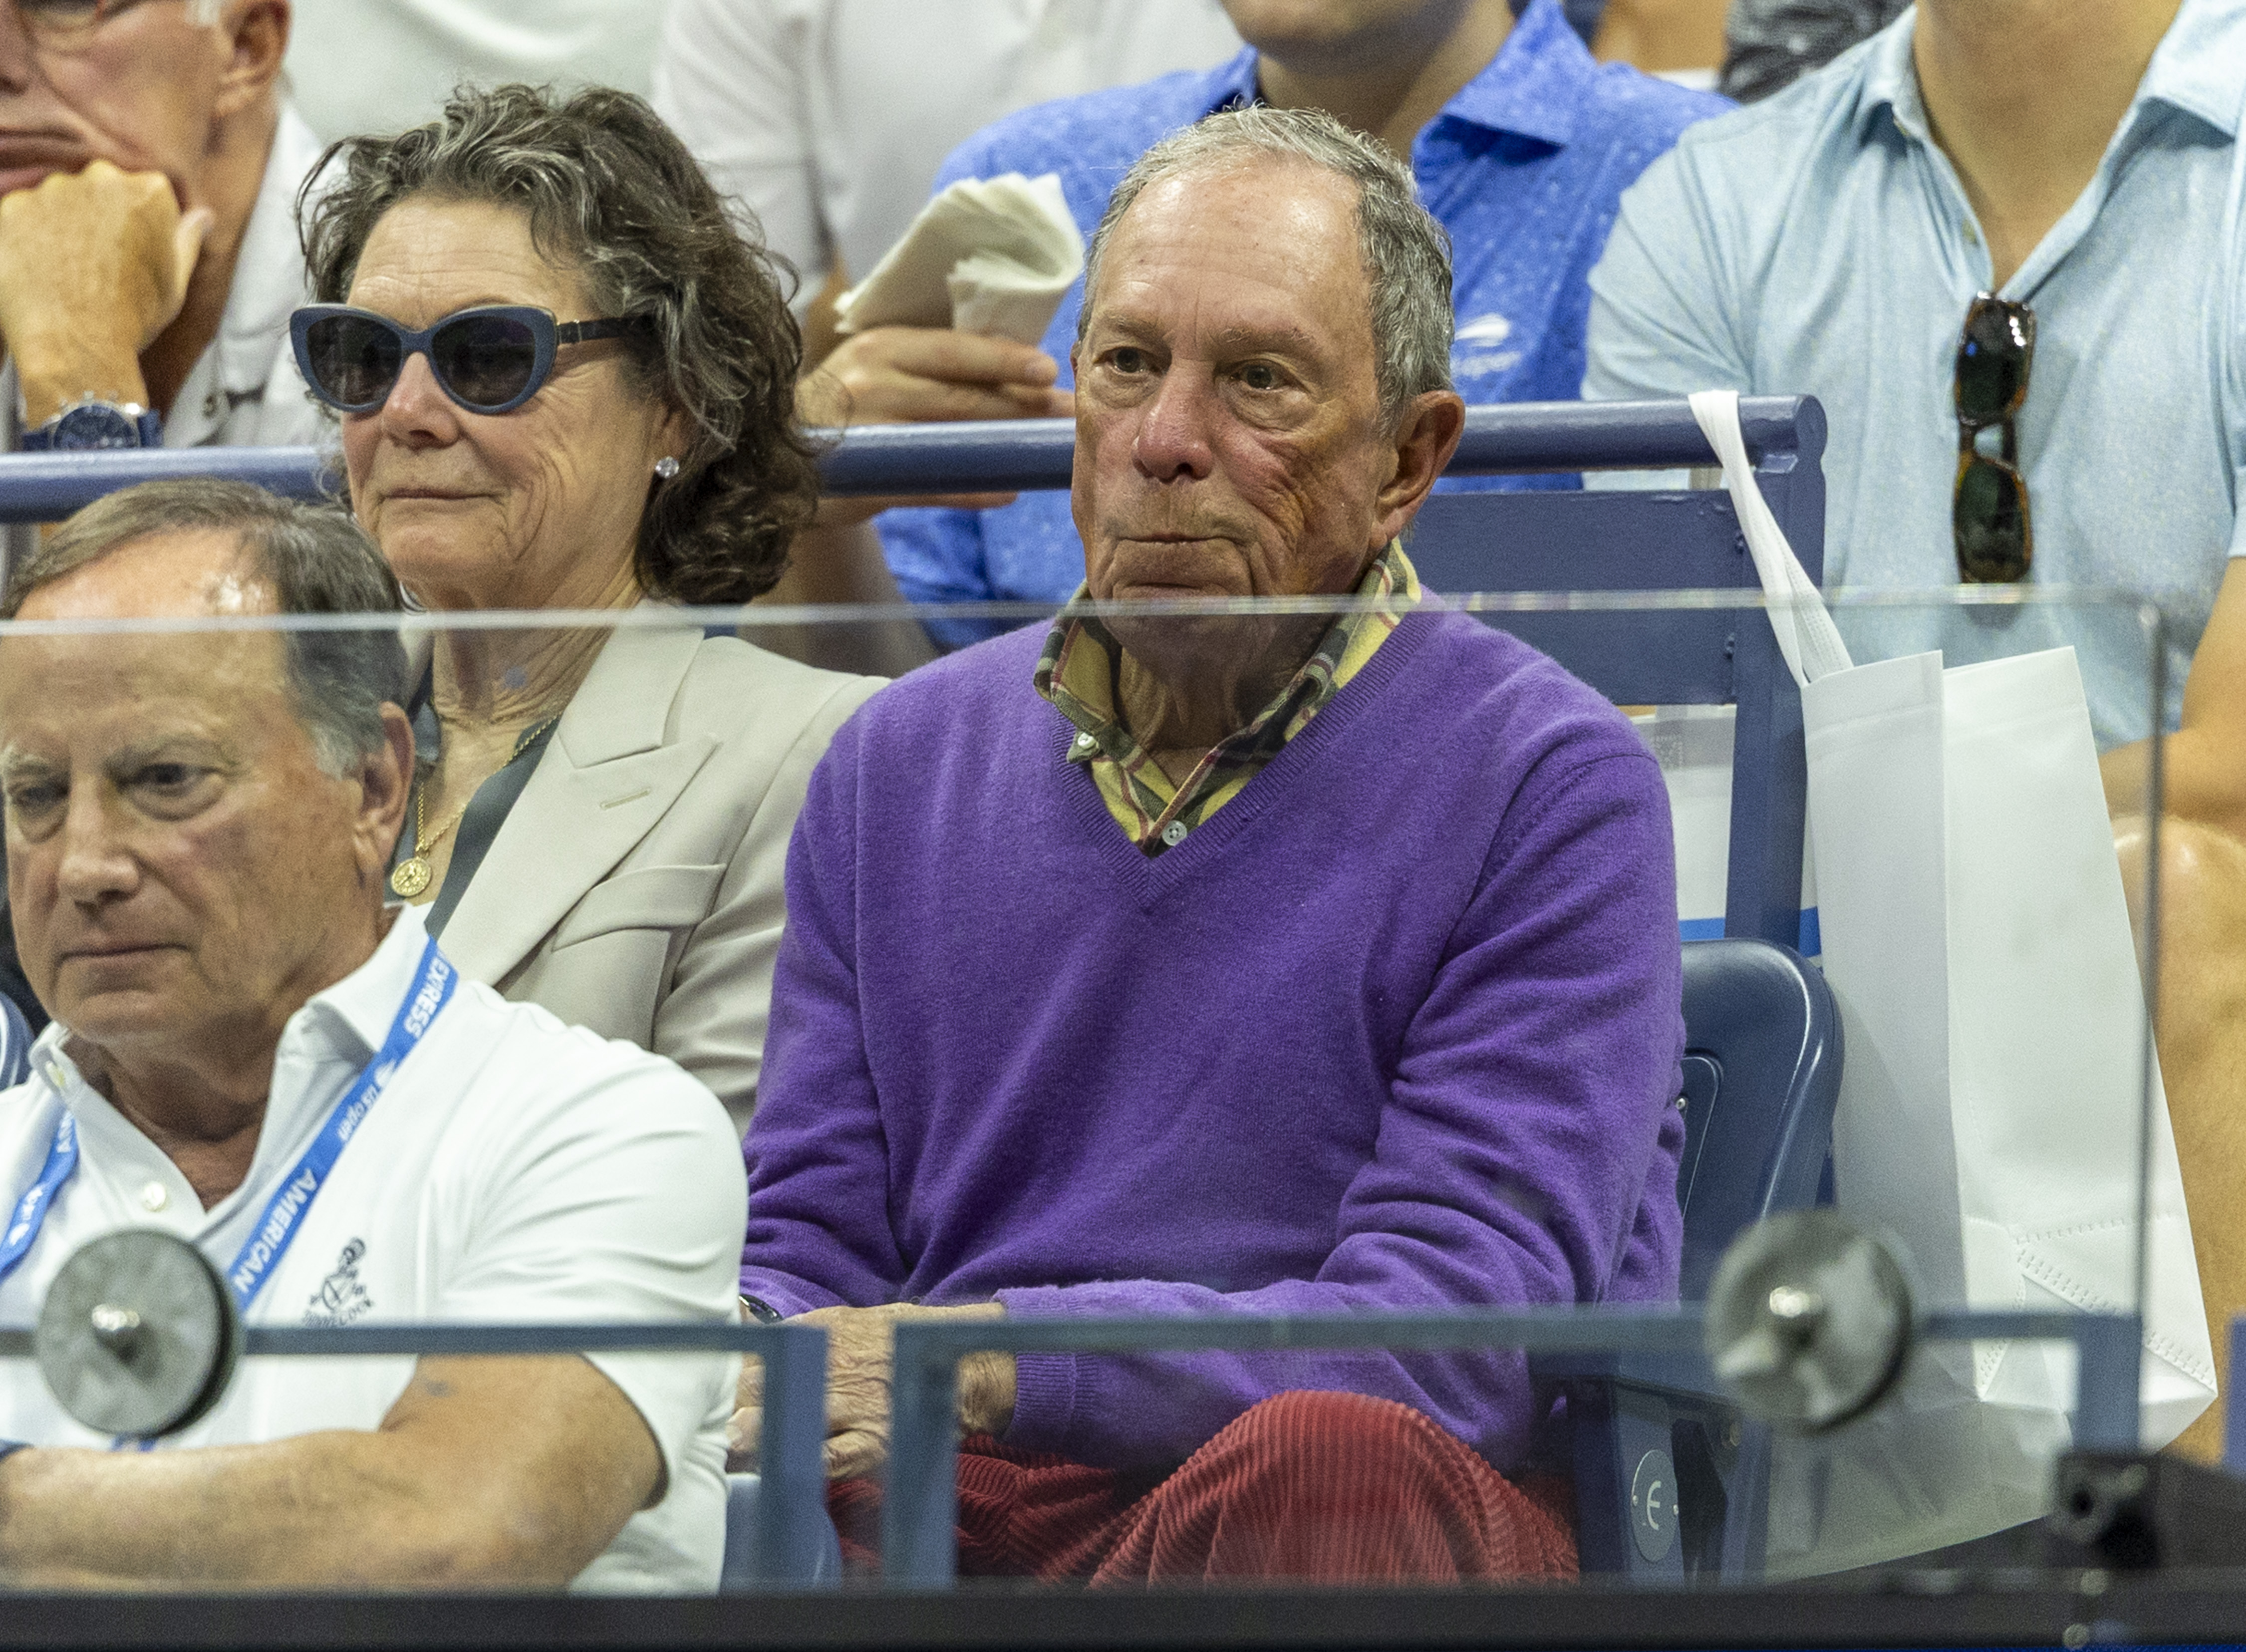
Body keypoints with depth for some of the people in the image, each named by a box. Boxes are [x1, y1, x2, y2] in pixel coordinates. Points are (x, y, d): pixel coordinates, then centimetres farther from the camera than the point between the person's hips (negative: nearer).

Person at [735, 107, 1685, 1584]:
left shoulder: (1548, 785, 0)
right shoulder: (903, 760, 19)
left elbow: (1468, 1336, -11)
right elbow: (808, 1240, 15)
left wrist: (994, 1363, -23)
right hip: (938, 1515, 2)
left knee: (1325, 1454, -40)